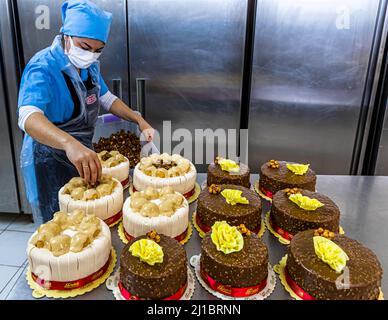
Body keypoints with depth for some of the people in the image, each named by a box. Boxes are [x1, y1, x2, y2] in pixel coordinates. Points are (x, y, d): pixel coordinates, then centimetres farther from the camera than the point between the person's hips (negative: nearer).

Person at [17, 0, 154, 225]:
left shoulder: (90, 65, -2)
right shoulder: (43, 67, -25)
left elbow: (106, 98, 10)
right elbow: (28, 117, -41)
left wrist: (139, 120, -4)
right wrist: (70, 143, -60)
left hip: (84, 156, 7)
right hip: (49, 162, -7)